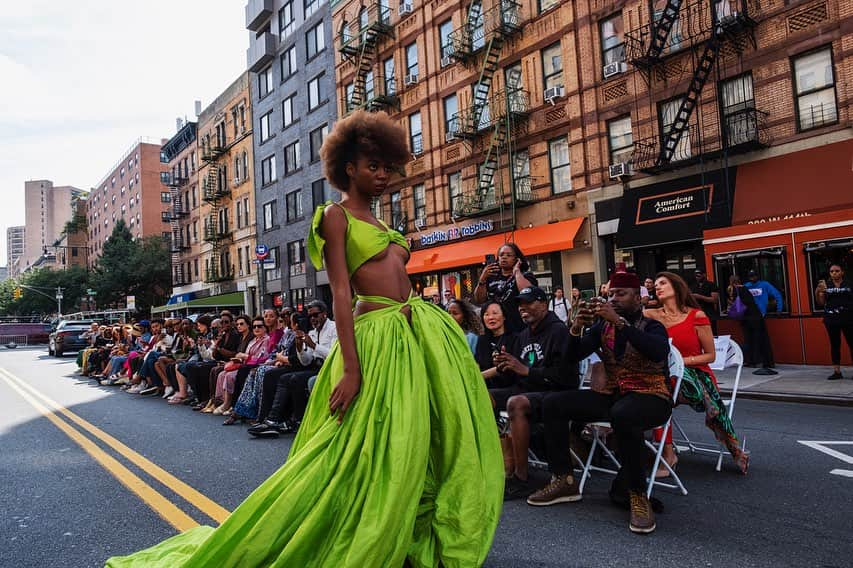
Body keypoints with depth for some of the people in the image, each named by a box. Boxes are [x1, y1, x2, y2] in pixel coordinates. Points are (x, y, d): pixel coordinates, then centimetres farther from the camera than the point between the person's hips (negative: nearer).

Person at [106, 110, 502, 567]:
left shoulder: (379, 222, 19)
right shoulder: (336, 215, -4)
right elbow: (340, 293, -13)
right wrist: (350, 369, -19)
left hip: (423, 332, 8)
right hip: (378, 338, -8)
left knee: (413, 448, 14)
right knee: (370, 453, -1)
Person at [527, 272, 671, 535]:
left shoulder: (652, 327, -1)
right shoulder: (603, 327, 12)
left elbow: (659, 352, -25)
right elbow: (575, 354, 3)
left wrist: (619, 321, -31)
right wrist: (577, 328, -17)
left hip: (649, 396, -5)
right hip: (611, 395, 6)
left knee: (622, 415, -40)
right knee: (553, 403, -11)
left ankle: (637, 494, -21)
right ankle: (564, 481, -2)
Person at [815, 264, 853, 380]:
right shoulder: (825, 285, 7)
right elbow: (820, 303, 2)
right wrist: (817, 292, -15)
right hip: (831, 319, 1)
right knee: (834, 345, 4)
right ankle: (837, 371, 8)